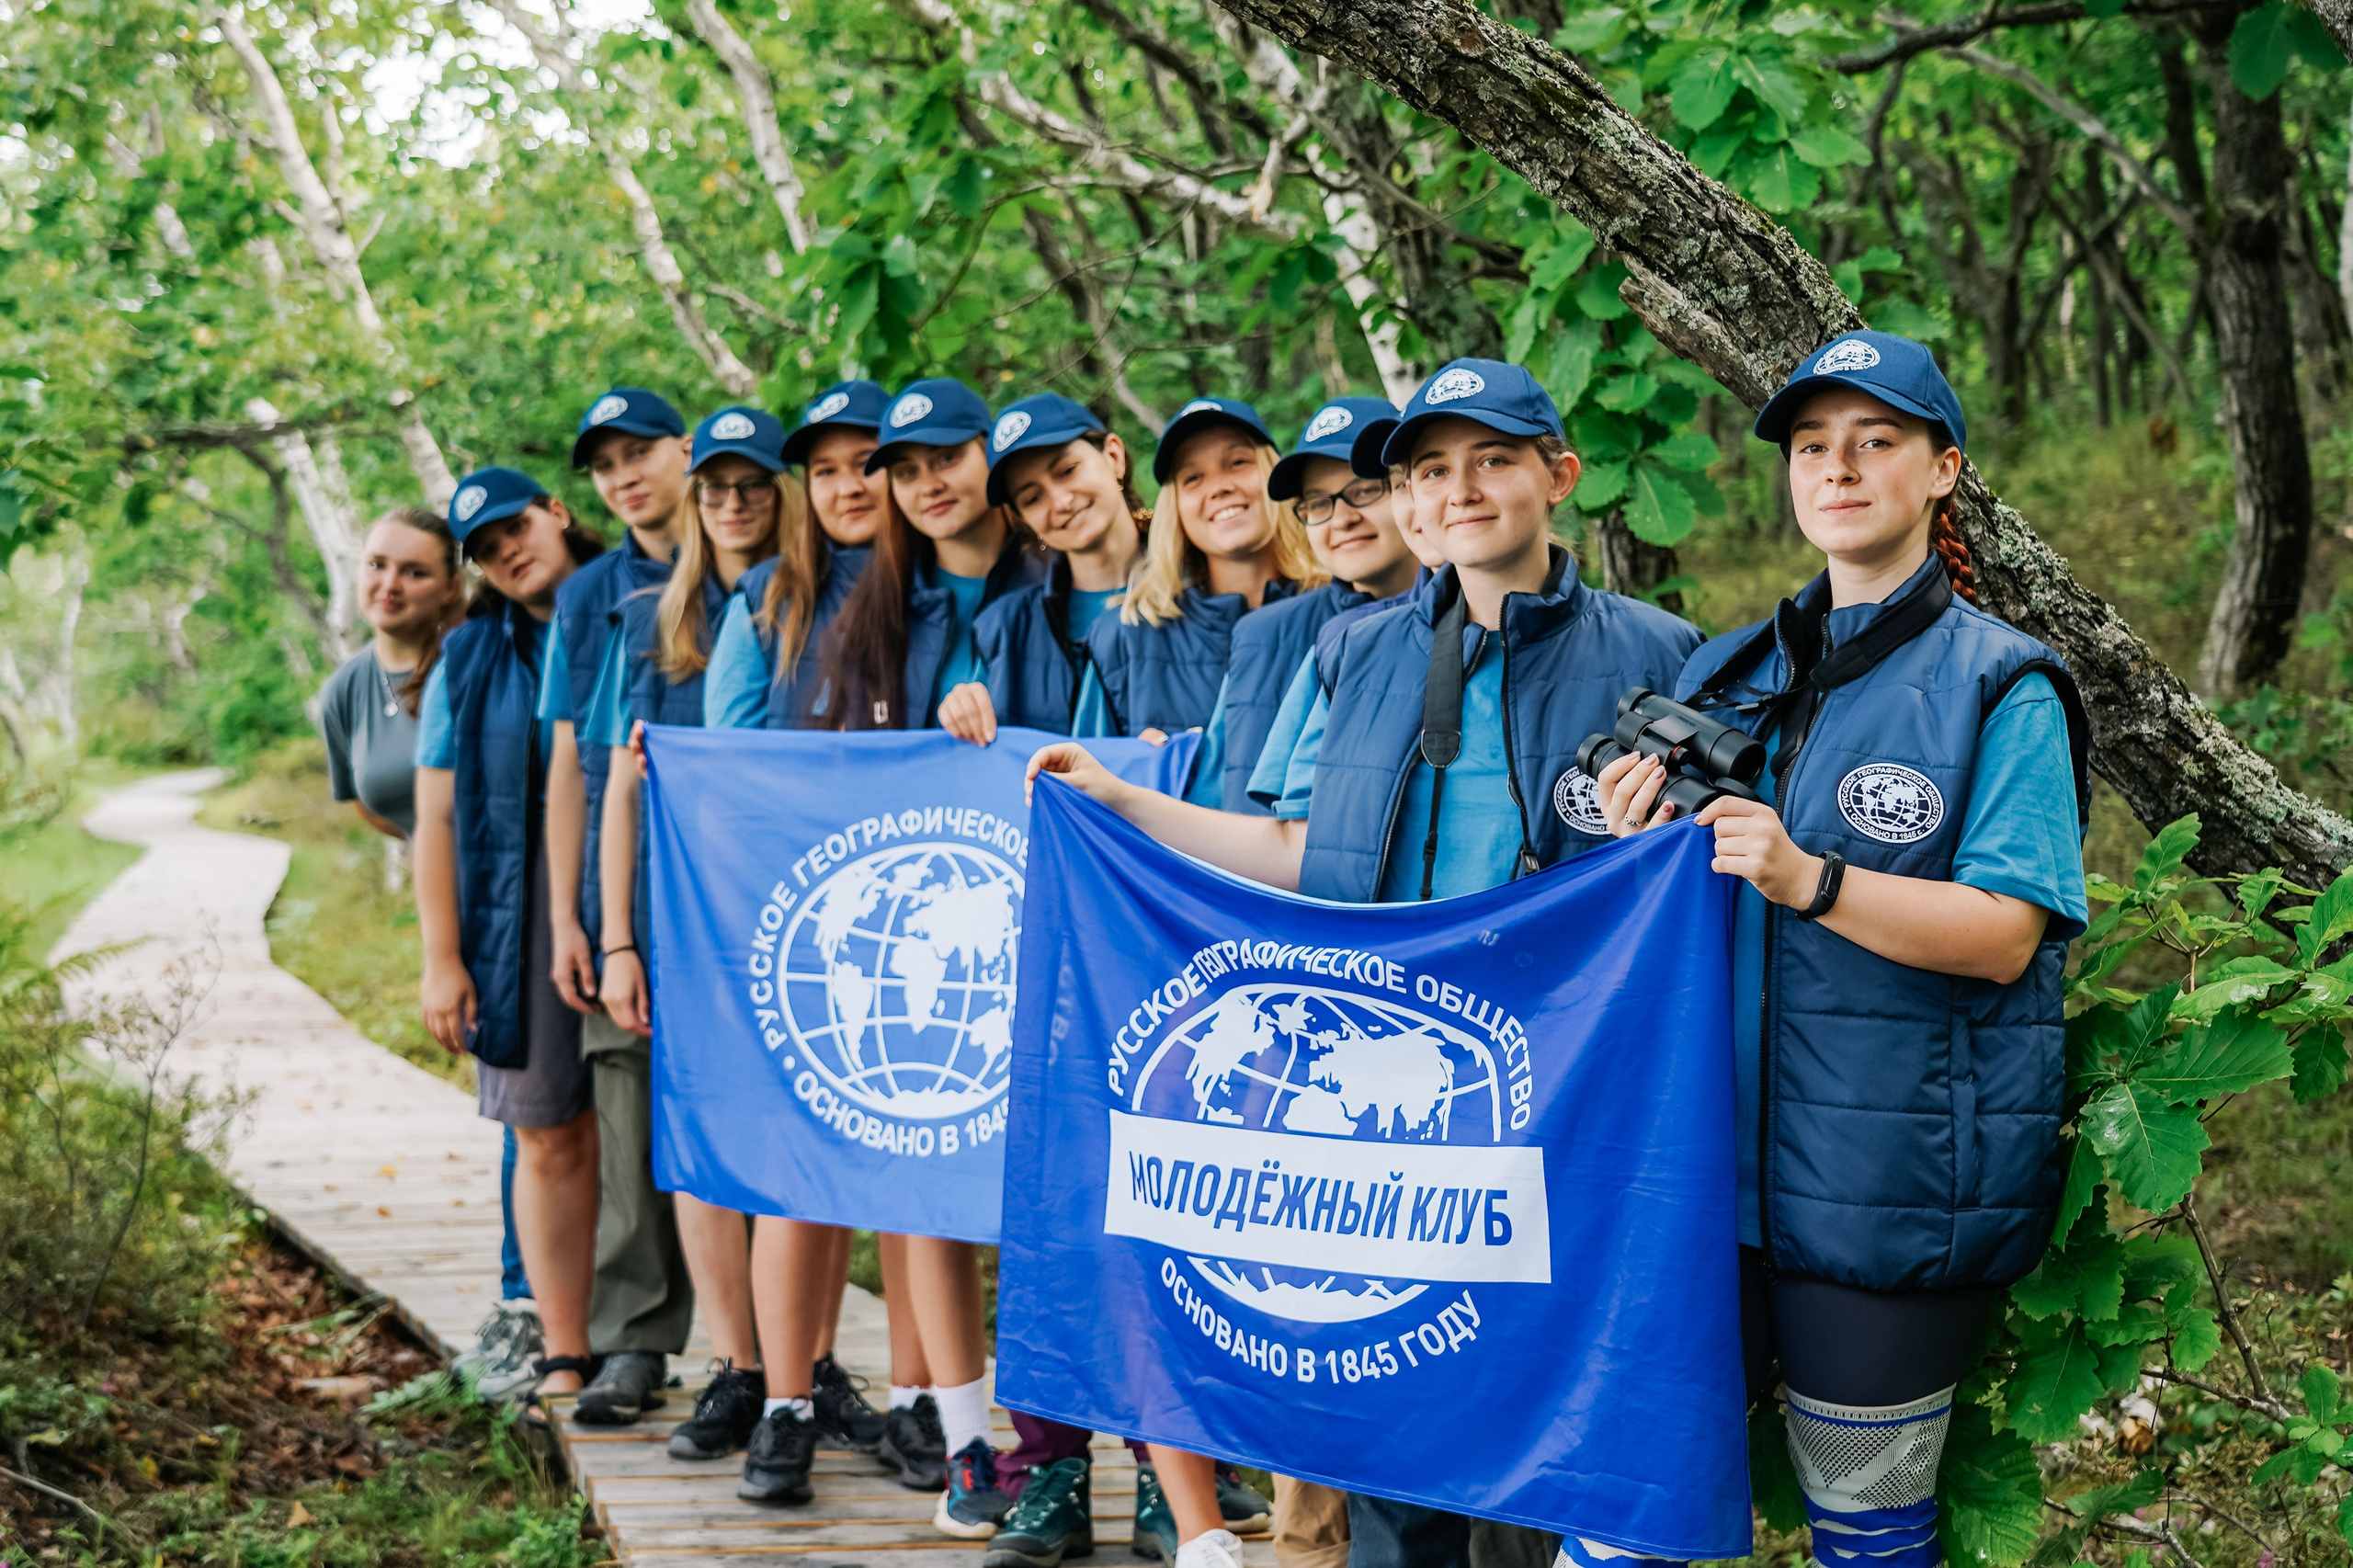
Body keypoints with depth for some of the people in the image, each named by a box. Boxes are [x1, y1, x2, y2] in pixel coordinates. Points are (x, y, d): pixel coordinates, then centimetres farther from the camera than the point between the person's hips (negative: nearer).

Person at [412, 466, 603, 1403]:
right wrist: (441, 958, 2)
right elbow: (435, 817, 9)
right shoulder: (469, 661, 12)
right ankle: (565, 1355, 11)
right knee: (550, 1141, 3)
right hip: (521, 918, 2)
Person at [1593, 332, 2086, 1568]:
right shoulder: (1727, 675, 14)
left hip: (1894, 1179, -4)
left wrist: (1810, 881, -25)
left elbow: (2004, 938, -13)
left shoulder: (1999, 685, -2)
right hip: (1715, 1151, 5)